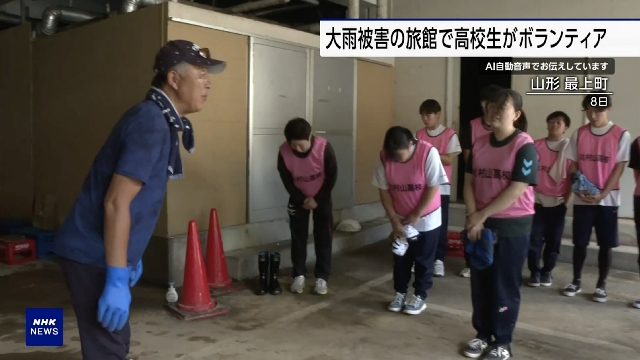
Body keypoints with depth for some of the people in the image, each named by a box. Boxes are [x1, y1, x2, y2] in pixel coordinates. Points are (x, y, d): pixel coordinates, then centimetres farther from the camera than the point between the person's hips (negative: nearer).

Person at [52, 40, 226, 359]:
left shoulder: (159, 120, 12)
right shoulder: (151, 122, -18)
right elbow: (116, 203, -24)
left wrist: (132, 257, 23)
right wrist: (117, 280, -23)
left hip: (102, 252, 10)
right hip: (94, 256, -10)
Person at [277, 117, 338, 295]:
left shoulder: (324, 147, -29)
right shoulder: (284, 151, -25)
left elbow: (332, 176, -17)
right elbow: (286, 180, -11)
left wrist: (317, 199, -15)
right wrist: (302, 200, -14)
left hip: (322, 197, -1)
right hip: (298, 198, 1)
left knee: (323, 237, 0)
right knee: (298, 237, 3)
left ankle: (322, 277, 9)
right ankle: (299, 275, 16)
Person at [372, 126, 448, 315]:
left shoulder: (428, 152, -25)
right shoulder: (385, 156, -15)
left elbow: (433, 187, -19)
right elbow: (384, 190, -7)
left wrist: (416, 216, -16)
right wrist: (393, 219, -11)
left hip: (427, 218, -3)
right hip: (400, 219, 3)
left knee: (423, 260, 8)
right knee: (400, 258, 12)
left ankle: (420, 296, 23)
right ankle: (400, 293, 29)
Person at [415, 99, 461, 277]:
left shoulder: (450, 134, -4)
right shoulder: (419, 134, 7)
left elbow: (449, 159, -9)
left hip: (441, 186, -3)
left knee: (440, 224, 3)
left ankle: (438, 259, 13)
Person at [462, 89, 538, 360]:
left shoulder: (524, 146, -13)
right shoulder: (479, 144, 5)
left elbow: (516, 191, -17)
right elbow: (469, 182, 5)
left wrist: (482, 215, -14)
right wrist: (473, 217, -8)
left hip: (513, 225, -5)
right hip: (480, 224, 5)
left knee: (505, 286, 5)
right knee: (480, 283, 13)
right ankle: (483, 334, 29)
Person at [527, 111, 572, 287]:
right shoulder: (536, 145, 4)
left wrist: (567, 199, -3)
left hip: (558, 202, 0)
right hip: (537, 200, 1)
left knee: (553, 240, 6)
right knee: (534, 238, 0)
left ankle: (547, 271, 22)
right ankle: (534, 271, 14)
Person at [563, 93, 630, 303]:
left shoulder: (621, 135, -4)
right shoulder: (578, 134, 3)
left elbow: (619, 168, -6)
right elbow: (573, 165, 4)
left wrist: (602, 194, -15)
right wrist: (577, 189, -11)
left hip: (608, 199, -2)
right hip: (582, 199, 2)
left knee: (605, 244, 5)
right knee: (579, 242, 7)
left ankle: (601, 284, 17)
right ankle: (576, 281, 21)